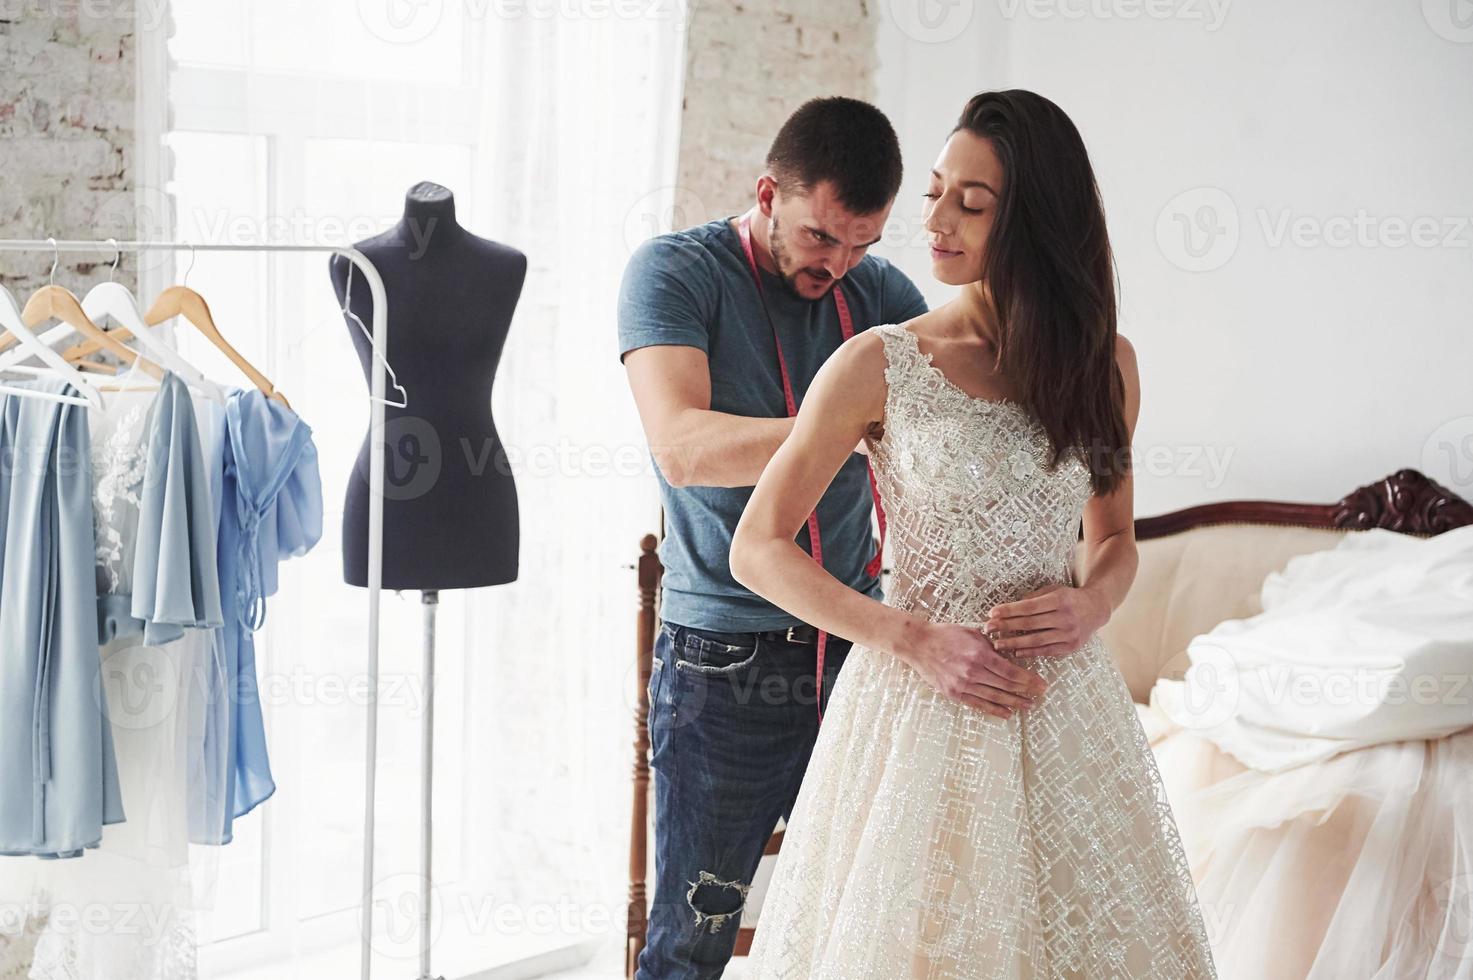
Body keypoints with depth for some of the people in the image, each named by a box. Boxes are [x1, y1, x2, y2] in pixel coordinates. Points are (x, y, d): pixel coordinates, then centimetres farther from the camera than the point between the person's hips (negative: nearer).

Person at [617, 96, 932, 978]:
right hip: (726, 661, -4)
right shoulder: (675, 271, -7)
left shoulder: (877, 291, 8)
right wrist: (856, 421, -35)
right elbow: (684, 448, -22)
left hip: (854, 647, 5)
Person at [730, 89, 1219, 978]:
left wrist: (1091, 604, -7)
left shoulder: (1104, 363, 4)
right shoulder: (879, 363, -6)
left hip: (1065, 701, 3)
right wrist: (913, 639, -15)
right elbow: (758, 549, -6)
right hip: (922, 698, -3)